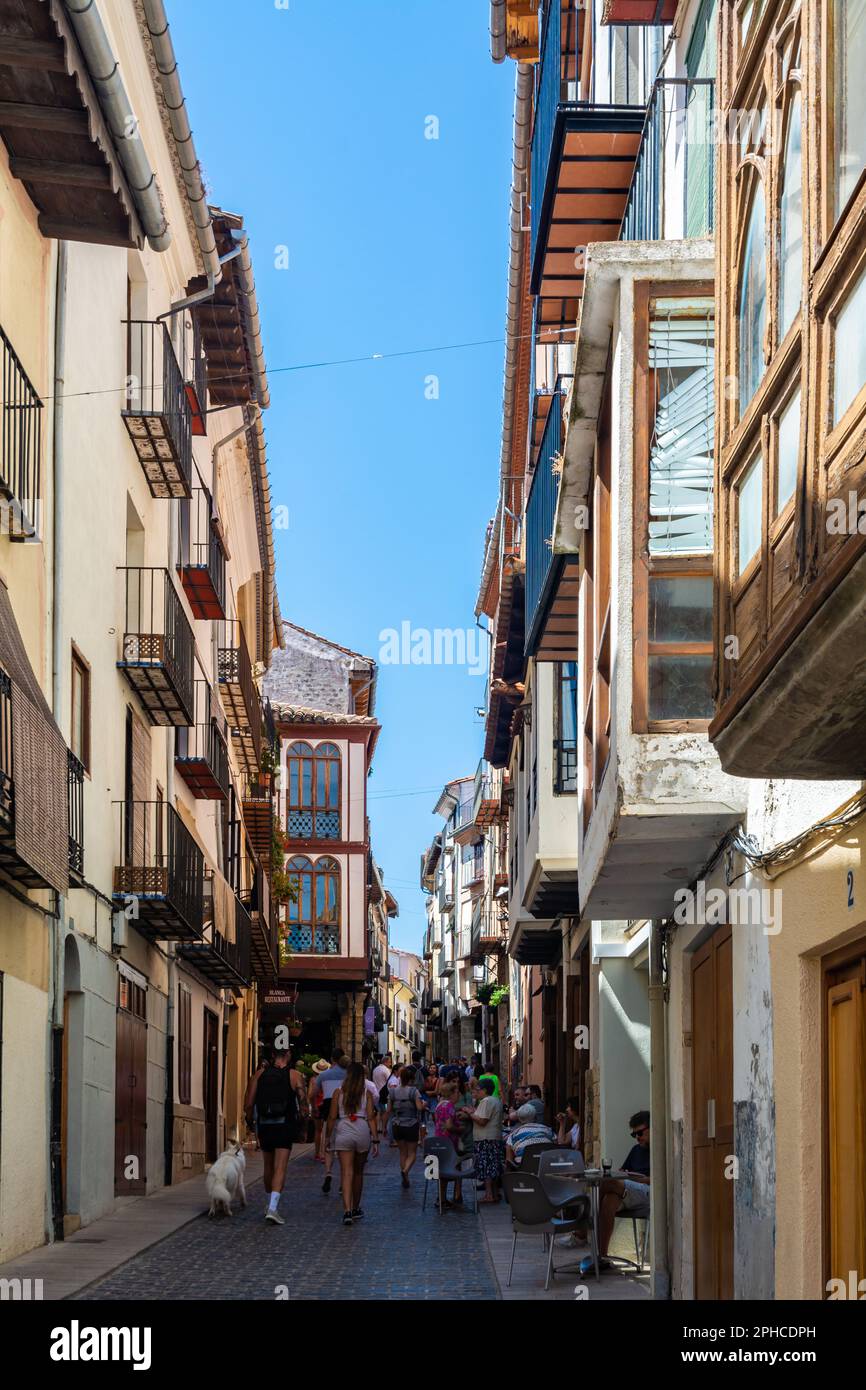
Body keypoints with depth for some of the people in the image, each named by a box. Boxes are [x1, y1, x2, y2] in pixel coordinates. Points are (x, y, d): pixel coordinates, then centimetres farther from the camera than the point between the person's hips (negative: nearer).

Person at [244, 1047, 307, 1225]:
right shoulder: (295, 1076, -5)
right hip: (285, 1127, -3)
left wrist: (250, 1121, 15)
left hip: (264, 1126, 3)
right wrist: (302, 1123, 11)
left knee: (269, 1167, 19)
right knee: (280, 1168, -5)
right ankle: (273, 1208, -20)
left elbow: (248, 1104, -2)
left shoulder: (259, 1075, 1)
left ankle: (271, 1204, 33)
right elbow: (303, 1105, -6)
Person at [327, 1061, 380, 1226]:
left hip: (343, 1132, -1)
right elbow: (371, 1117, -2)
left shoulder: (339, 1092, 2)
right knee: (358, 1172, 17)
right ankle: (356, 1208, 30)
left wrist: (329, 1137, 10)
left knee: (346, 1173, -5)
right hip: (362, 1131, 1)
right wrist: (375, 1140, -1)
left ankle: (347, 1210, -20)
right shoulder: (366, 1093, 4)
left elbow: (332, 1116, 1)